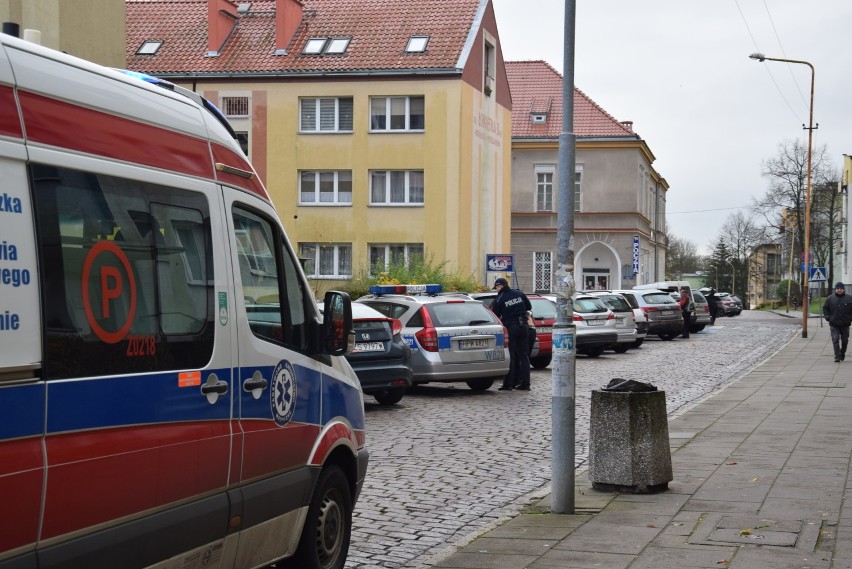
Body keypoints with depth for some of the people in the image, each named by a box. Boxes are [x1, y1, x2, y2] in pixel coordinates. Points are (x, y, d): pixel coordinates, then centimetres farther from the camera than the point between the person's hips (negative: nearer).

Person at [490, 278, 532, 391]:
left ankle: (508, 384, -3)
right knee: (524, 355, 8)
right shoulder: (519, 294, 5)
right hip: (523, 326, 4)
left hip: (510, 327, -4)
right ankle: (525, 384, 8)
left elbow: (495, 316, -3)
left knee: (510, 356, -1)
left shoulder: (499, 299, -7)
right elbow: (529, 307, 13)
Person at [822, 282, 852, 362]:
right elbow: (825, 308, 12)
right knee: (835, 340, -8)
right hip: (834, 324, -1)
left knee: (845, 340, 10)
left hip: (845, 324, 1)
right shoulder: (830, 299, 3)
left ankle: (842, 355, 29)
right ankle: (837, 356, -9)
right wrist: (827, 317, -2)